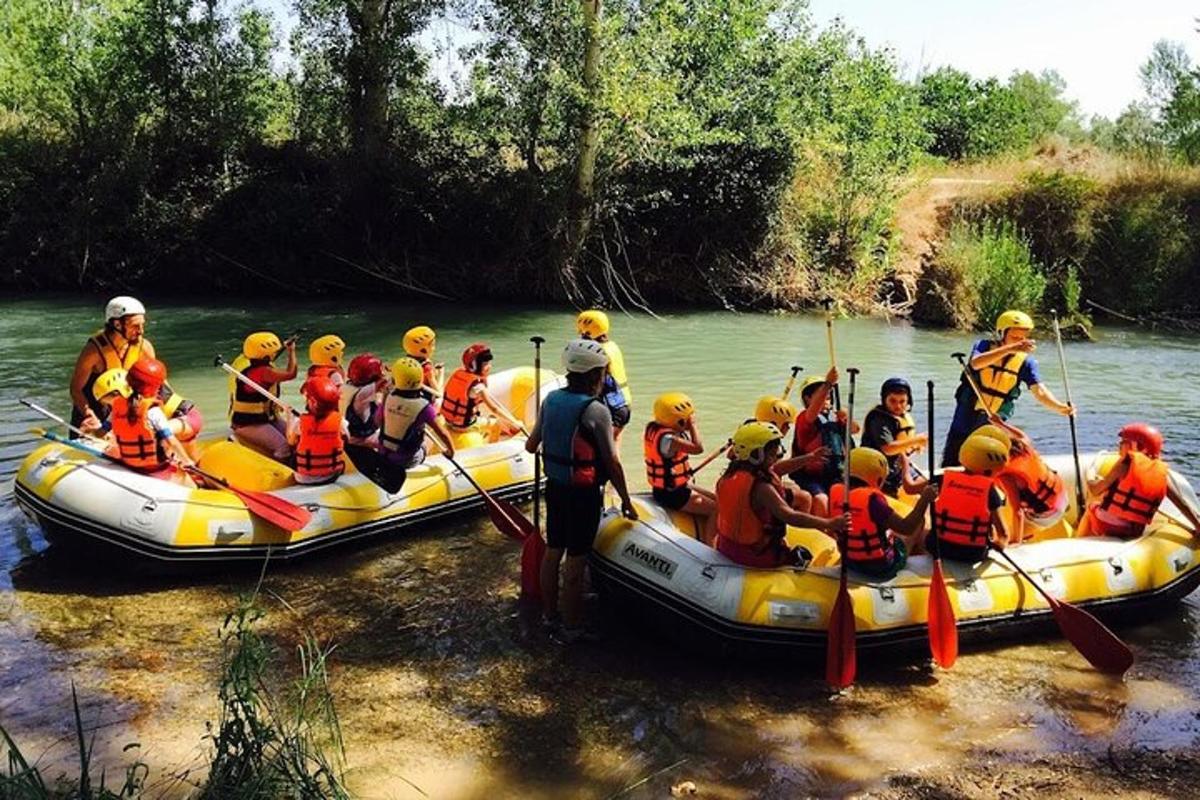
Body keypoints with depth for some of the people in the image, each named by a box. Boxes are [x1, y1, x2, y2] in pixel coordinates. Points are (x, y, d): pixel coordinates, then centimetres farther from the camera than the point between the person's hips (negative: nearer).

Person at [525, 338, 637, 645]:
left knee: (553, 551, 18)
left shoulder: (551, 399, 0)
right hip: (583, 495, -7)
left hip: (554, 488, 7)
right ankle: (571, 628, 16)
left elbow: (531, 445, 10)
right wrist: (626, 501, -4)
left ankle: (549, 616, 33)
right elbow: (612, 464, -15)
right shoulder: (596, 411, -20)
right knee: (575, 561, 3)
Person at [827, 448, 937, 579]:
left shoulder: (835, 491, -9)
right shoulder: (871, 498, -28)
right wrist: (924, 499, -18)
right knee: (919, 521, 15)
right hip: (882, 566, -6)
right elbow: (906, 528, -25)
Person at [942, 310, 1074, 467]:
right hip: (966, 418, -1)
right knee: (951, 466, 7)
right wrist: (1010, 349, -46)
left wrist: (1061, 407, -35)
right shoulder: (984, 346, -11)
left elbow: (1039, 391, -16)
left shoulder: (1026, 361, -6)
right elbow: (976, 363, -34)